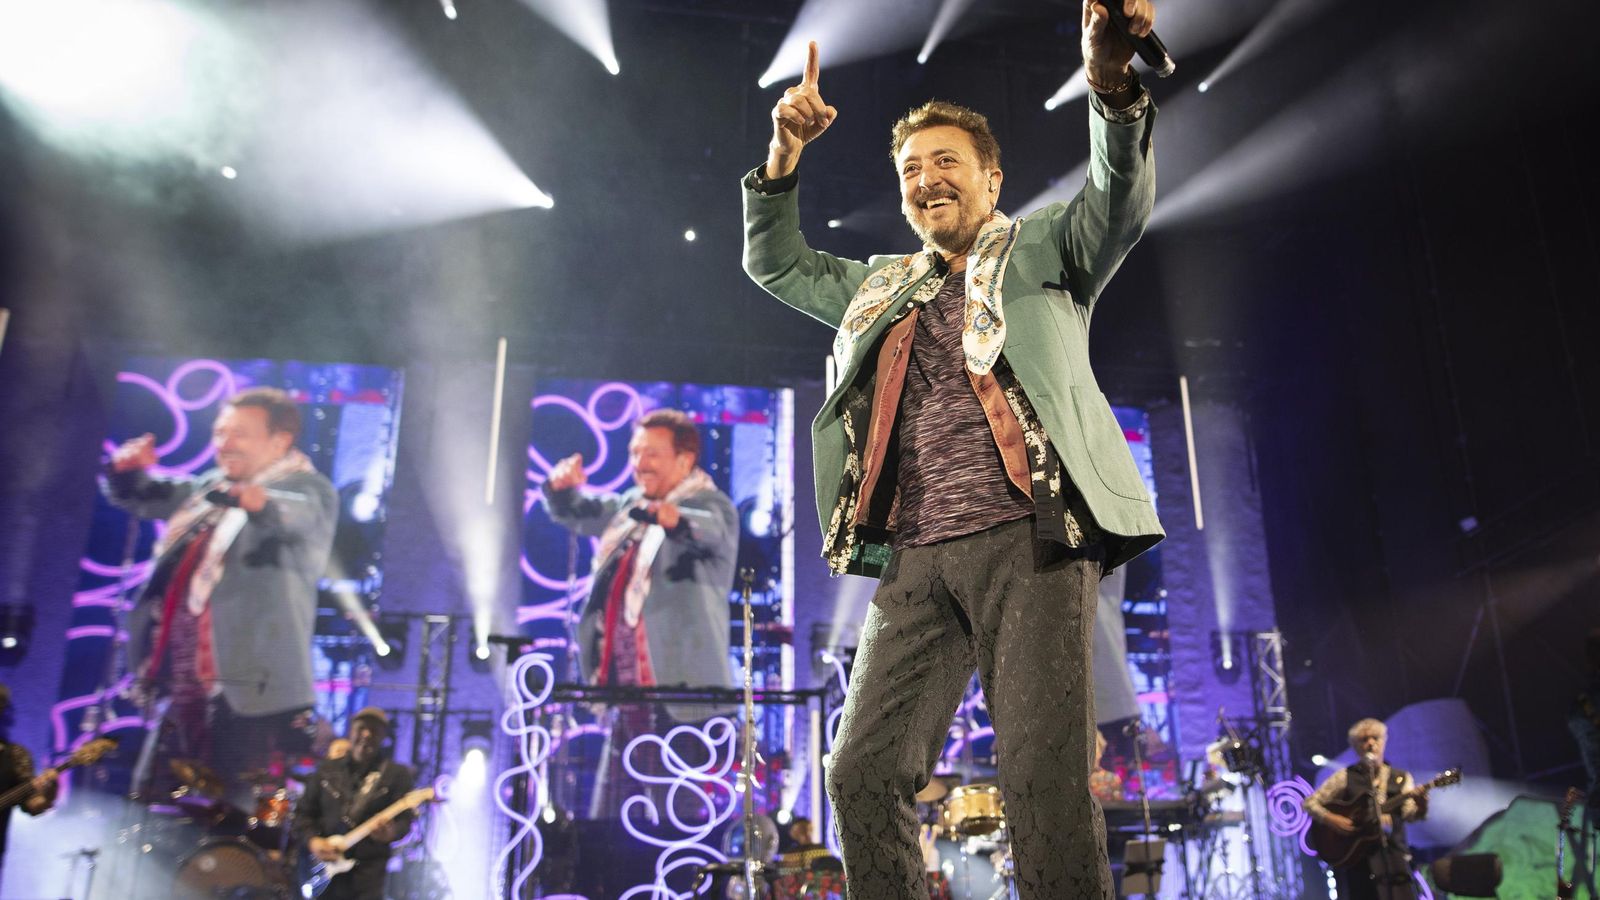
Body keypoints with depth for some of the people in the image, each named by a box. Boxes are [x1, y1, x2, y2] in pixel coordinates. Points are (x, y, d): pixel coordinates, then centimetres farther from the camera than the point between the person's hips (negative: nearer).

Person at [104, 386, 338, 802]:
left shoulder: (306, 490, -6)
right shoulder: (211, 487, 17)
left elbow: (299, 516, -29)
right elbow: (139, 497, 26)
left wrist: (262, 503, -52)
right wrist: (128, 471, 2)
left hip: (249, 688, -8)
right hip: (181, 687, 8)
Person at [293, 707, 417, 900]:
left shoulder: (397, 774, 2)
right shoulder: (327, 769, 12)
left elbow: (405, 819, -4)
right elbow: (304, 813, 14)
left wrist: (390, 833, -26)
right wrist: (313, 841, -5)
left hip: (367, 870, -4)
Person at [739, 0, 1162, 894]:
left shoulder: (1042, 250, 14)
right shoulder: (884, 287, 27)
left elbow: (1120, 200, -4)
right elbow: (774, 262, 31)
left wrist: (1112, 84, -24)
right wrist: (785, 154, 14)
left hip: (1027, 542, -4)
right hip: (916, 558, 5)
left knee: (1045, 779, -13)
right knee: (865, 773, -3)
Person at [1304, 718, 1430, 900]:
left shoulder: (1401, 778, 11)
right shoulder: (1345, 777, 5)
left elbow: (1409, 814, -3)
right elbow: (1310, 803, 3)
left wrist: (1420, 805, -24)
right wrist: (1331, 819, -13)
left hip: (1393, 855, 2)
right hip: (1355, 856, -2)